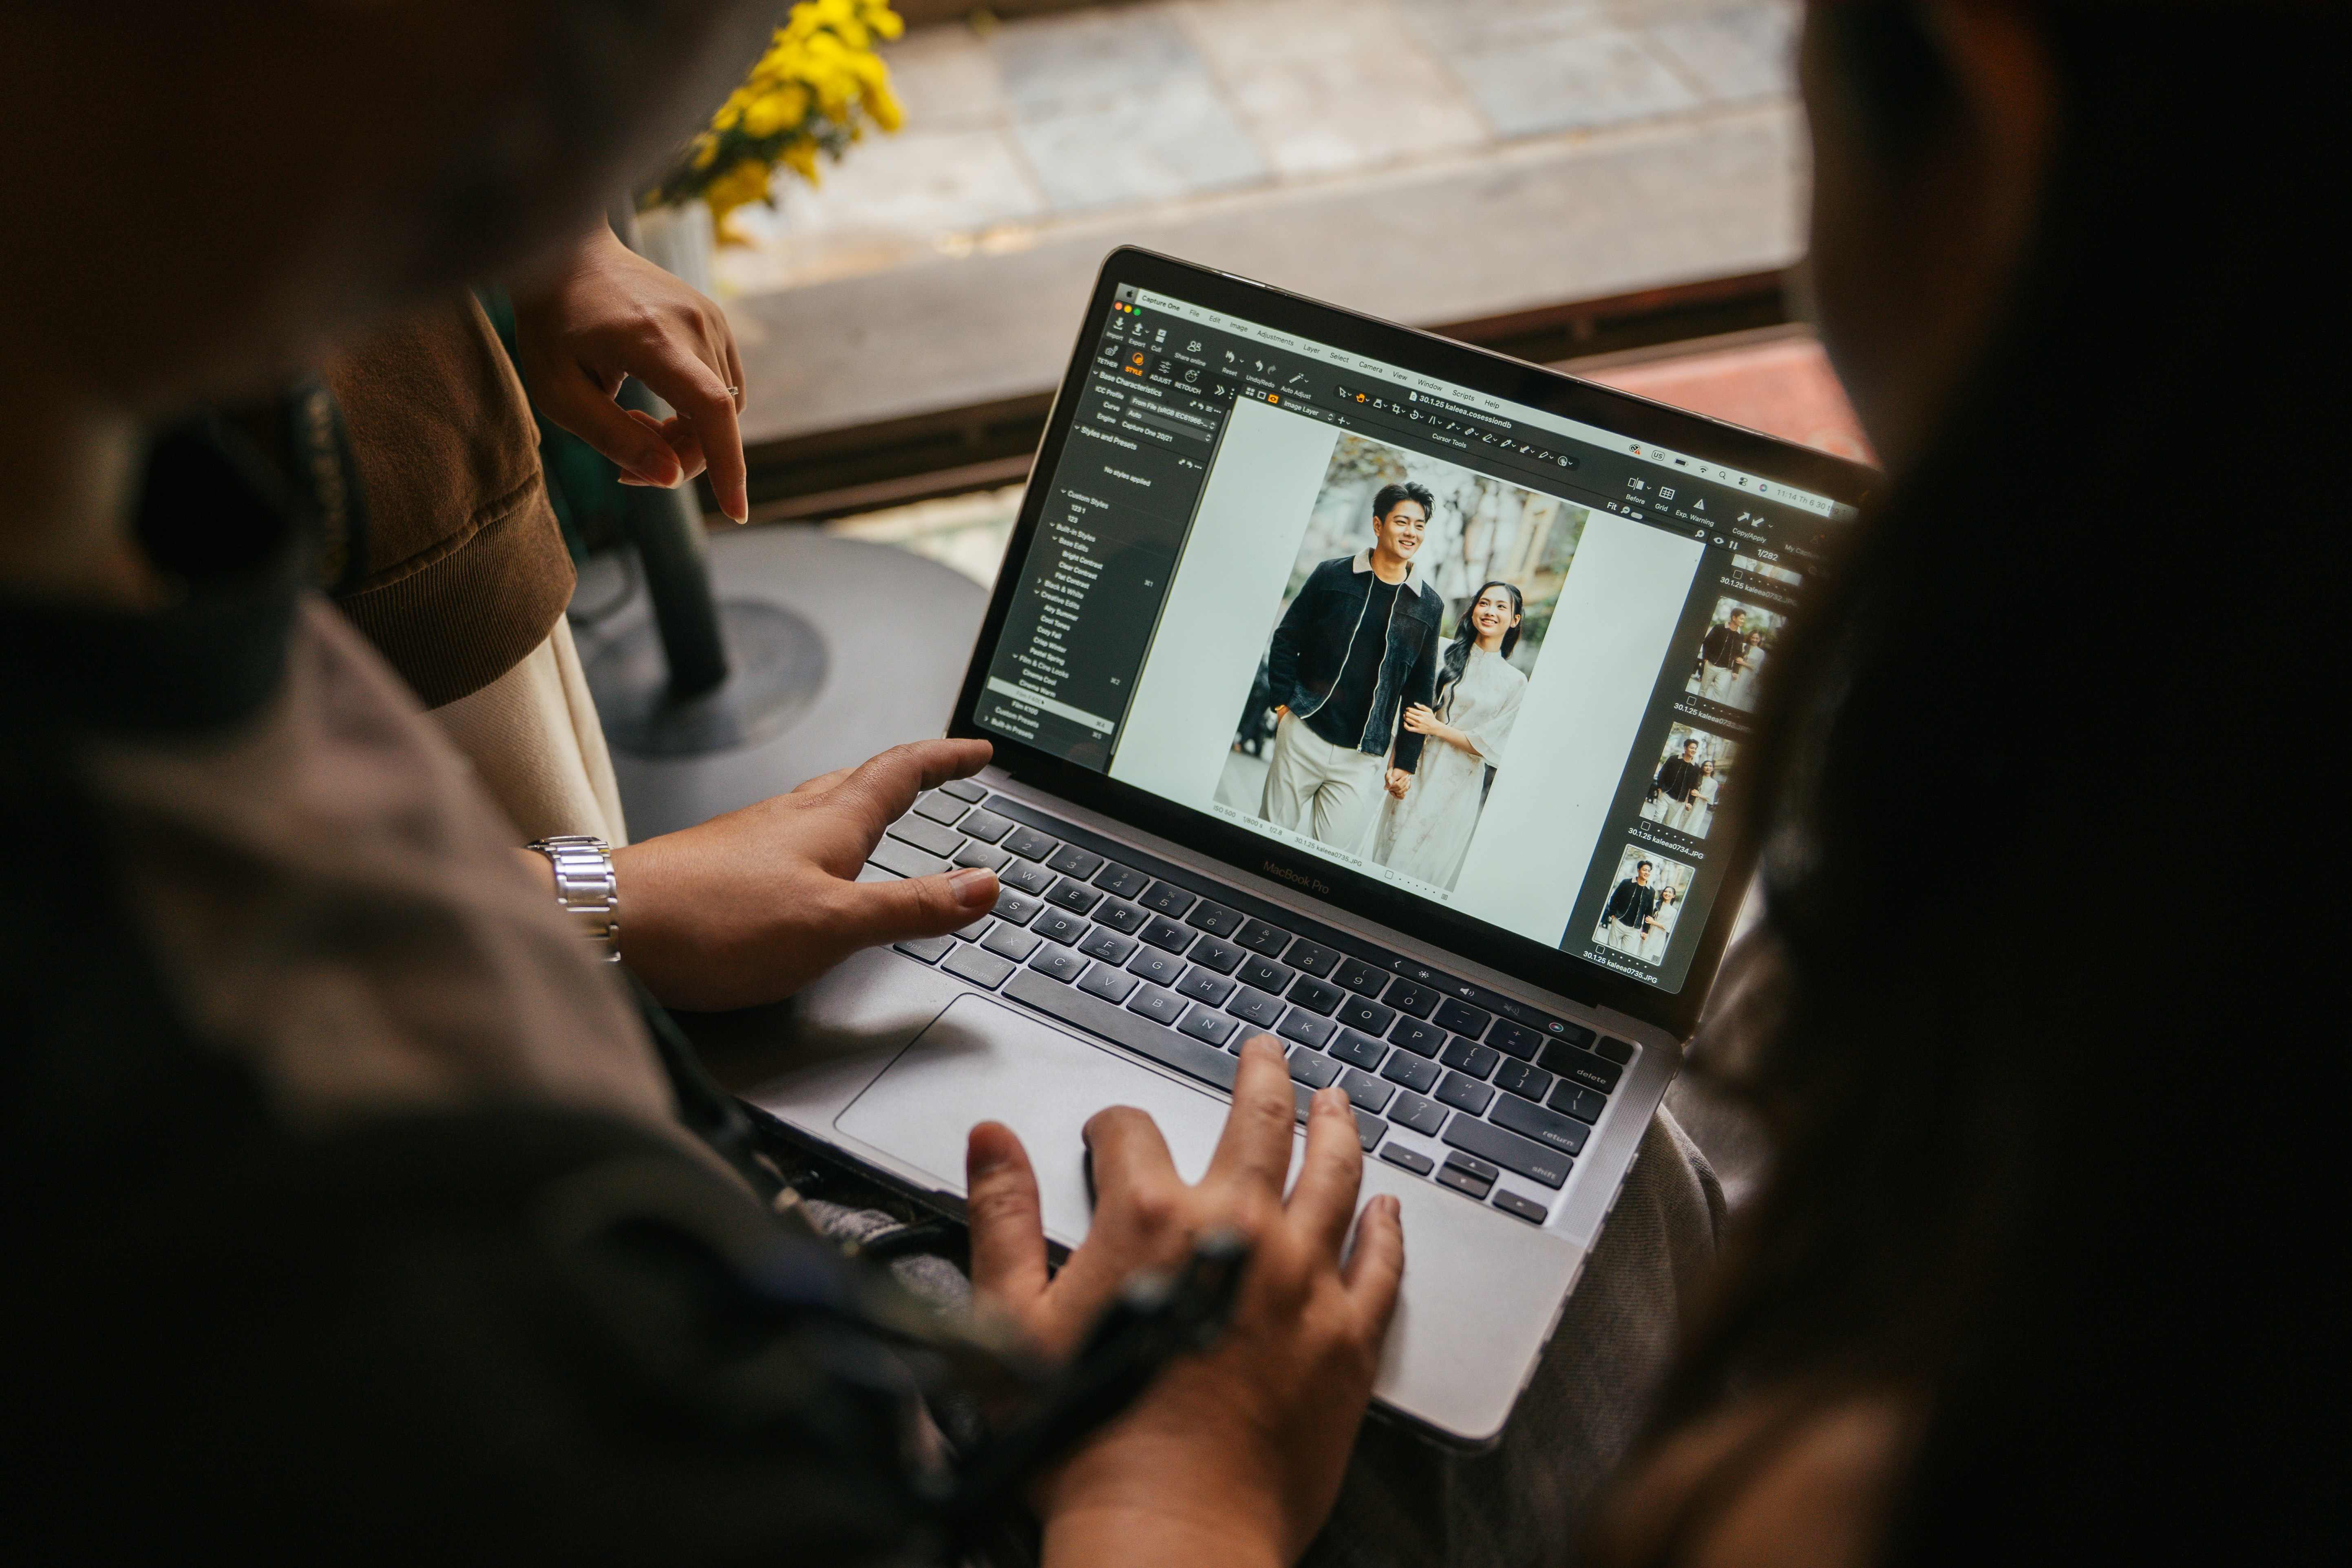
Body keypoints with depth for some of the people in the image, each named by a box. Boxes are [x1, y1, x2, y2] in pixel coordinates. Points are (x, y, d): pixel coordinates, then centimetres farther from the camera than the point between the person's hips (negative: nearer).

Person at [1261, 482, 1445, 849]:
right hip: (1304, 736, 0)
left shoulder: (1429, 606, 7)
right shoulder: (1332, 576, 3)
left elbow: (1421, 691, 11)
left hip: (1363, 761, 1)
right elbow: (1285, 641, 9)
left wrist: (1406, 762, 9)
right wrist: (1285, 701, -2)